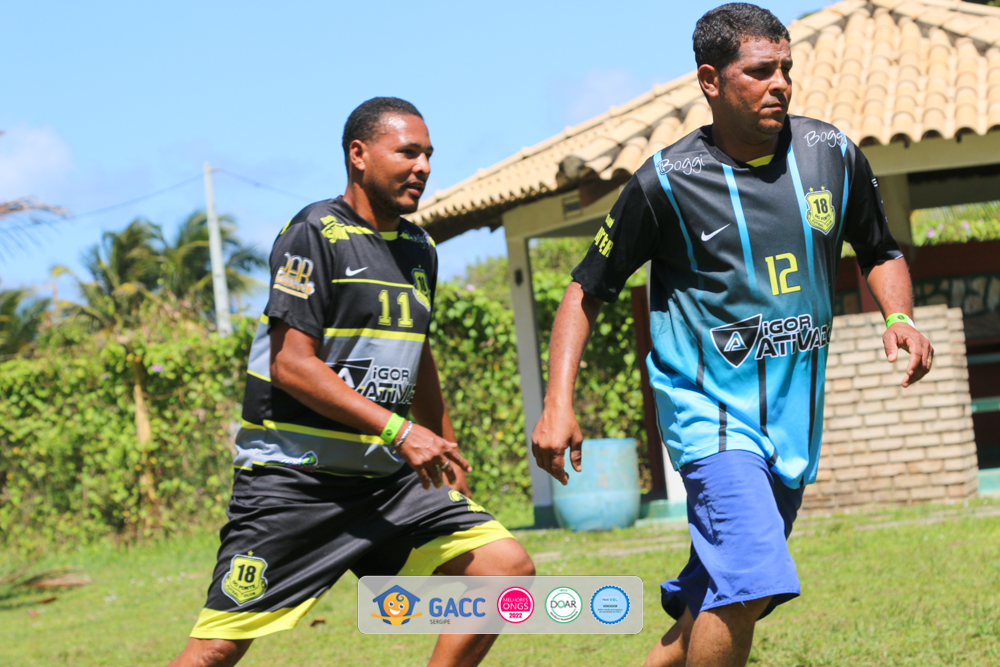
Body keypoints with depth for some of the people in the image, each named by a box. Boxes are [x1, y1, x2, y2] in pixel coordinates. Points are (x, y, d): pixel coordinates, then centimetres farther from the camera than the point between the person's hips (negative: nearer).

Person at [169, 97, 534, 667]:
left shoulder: (419, 249, 13)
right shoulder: (316, 235, -10)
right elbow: (291, 365, -17)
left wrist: (449, 454, 31)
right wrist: (398, 430, -21)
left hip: (388, 478, 7)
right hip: (294, 476, -7)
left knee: (510, 567, -6)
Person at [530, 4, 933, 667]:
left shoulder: (831, 154, 3)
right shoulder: (666, 181, -8)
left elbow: (879, 251, 21)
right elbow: (588, 290, 1)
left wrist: (900, 316, 0)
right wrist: (559, 405, -9)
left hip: (795, 415, 5)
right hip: (710, 406, -5)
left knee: (728, 598, 10)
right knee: (752, 579, -24)